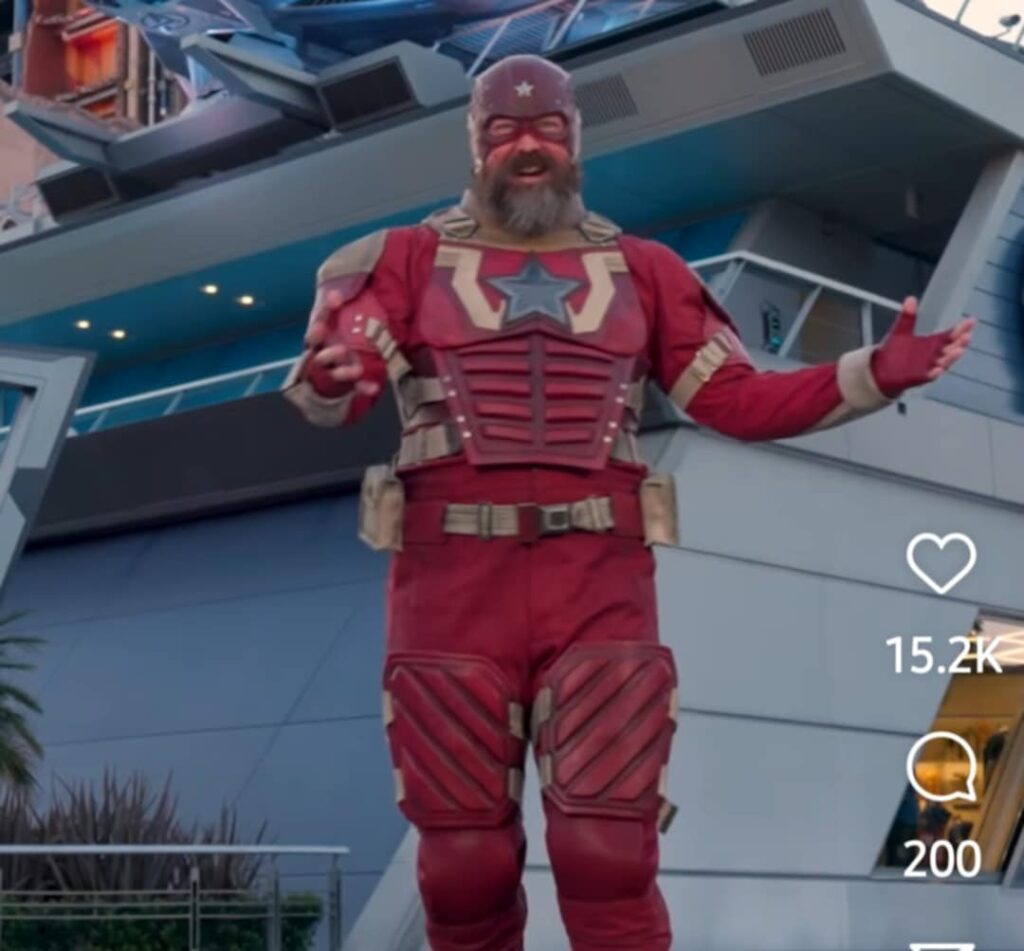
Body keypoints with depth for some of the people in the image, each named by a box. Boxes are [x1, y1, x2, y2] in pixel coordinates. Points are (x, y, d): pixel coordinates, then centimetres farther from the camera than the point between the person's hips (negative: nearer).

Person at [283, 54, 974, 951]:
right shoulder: (411, 260, 9)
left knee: (607, 855, -7)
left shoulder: (640, 270, 15)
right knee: (464, 860, 4)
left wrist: (877, 372, -1)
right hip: (453, 588, 0)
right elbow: (331, 388, -5)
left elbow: (740, 401, 11)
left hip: (599, 590, 1)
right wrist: (326, 379, -31)